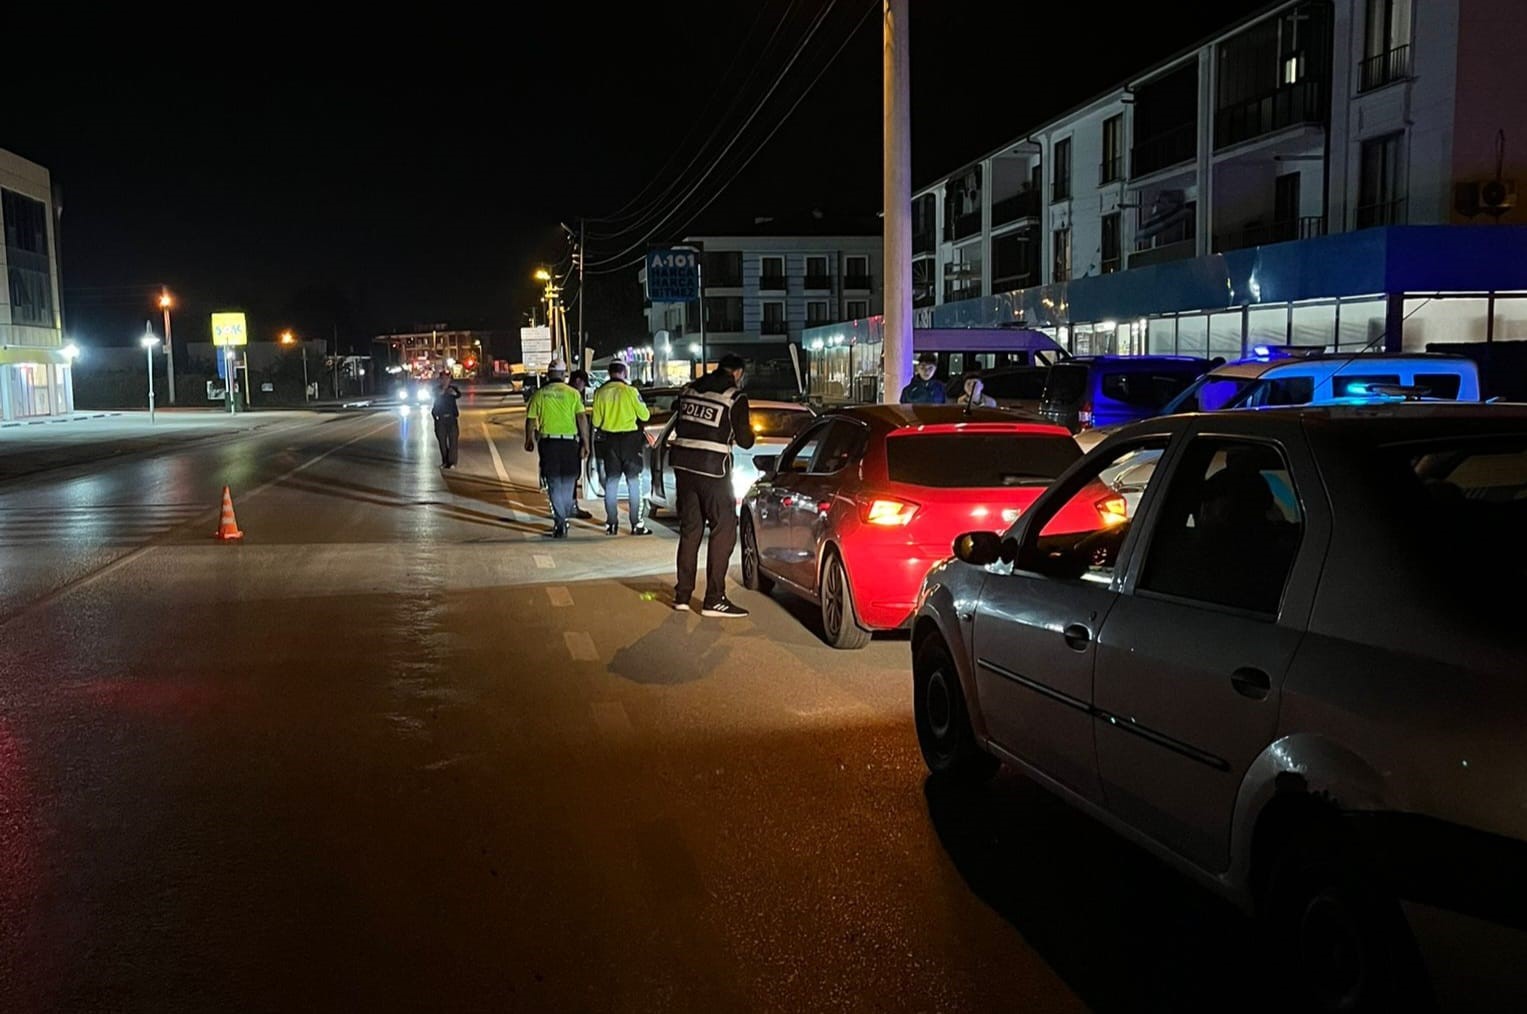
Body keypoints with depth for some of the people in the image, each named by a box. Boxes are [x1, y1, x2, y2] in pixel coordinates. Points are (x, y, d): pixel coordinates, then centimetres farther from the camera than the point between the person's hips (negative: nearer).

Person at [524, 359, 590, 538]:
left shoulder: (539, 394, 1)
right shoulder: (573, 393, -1)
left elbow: (531, 420, 4)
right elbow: (581, 418, -7)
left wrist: (529, 440, 18)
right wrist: (585, 442, -4)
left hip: (548, 441, 0)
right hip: (569, 441, 0)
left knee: (554, 484, 4)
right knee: (568, 483, 14)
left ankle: (560, 523, -4)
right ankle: (563, 519, 22)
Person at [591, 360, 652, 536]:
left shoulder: (600, 393, -3)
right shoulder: (631, 391, -12)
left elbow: (596, 421, 1)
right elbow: (645, 416, -5)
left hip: (608, 440, 3)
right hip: (629, 439, -3)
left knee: (611, 482, 11)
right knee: (633, 482, 3)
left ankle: (611, 523, 13)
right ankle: (636, 524, 1)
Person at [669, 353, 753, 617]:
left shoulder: (689, 390, 10)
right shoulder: (735, 397, -6)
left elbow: (678, 426, 15)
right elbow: (744, 441, -4)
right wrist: (746, 432, 16)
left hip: (683, 465, 6)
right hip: (713, 469, -6)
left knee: (689, 529, 16)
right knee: (724, 529, 1)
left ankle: (682, 595, 19)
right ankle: (714, 600, -2)